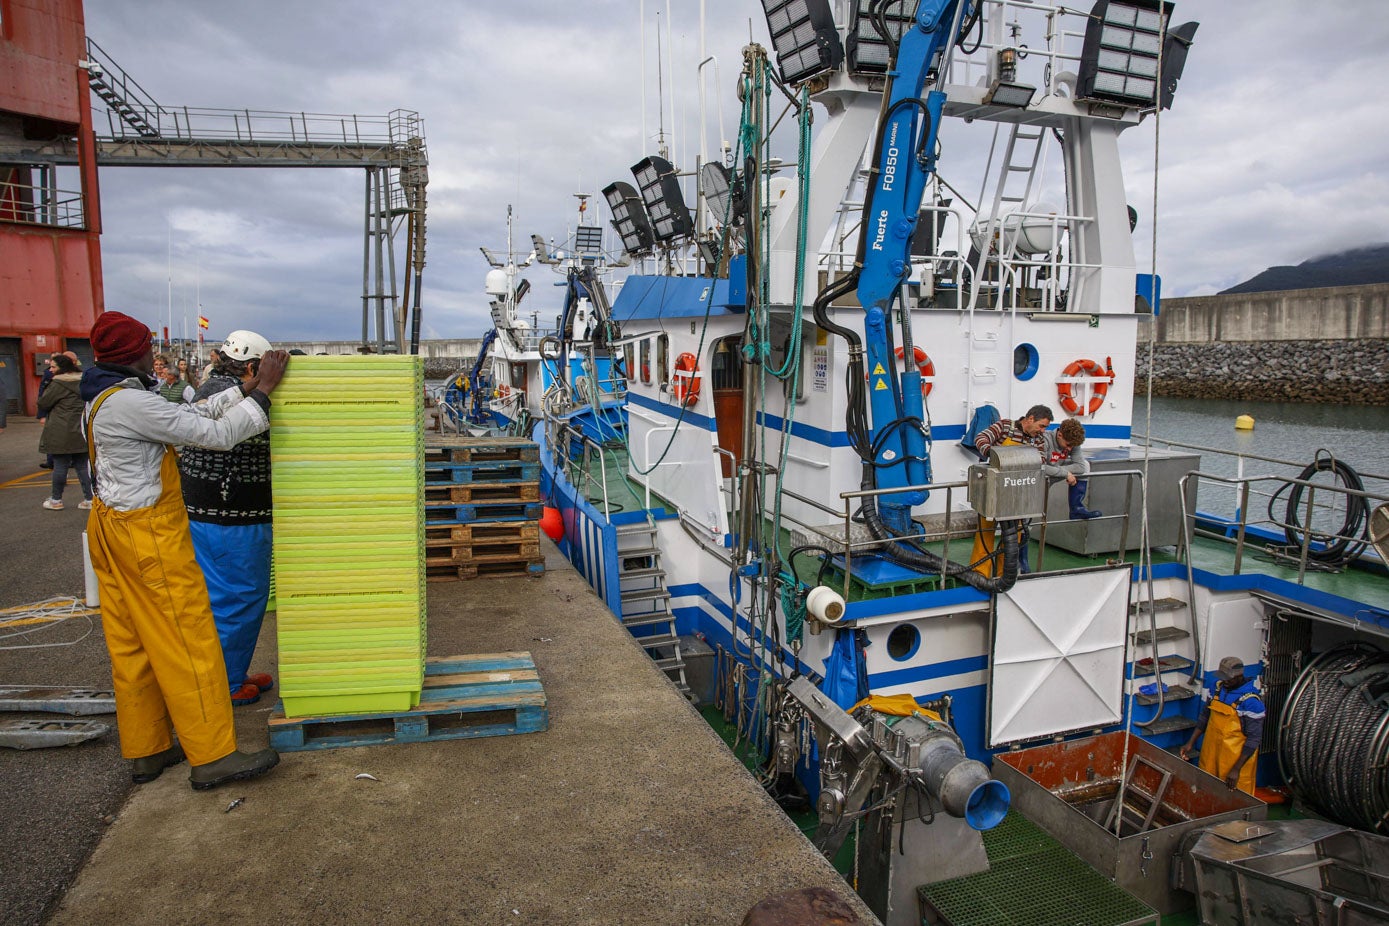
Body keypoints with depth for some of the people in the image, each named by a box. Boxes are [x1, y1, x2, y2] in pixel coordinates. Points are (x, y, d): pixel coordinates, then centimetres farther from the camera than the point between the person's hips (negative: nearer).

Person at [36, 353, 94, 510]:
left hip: (62, 432, -6)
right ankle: (89, 499, 8)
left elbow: (43, 403, -8)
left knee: (60, 464, 3)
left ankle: (56, 500, 13)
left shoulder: (59, 383, -12)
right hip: (81, 431, 7)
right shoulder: (82, 381, 10)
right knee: (82, 465, 9)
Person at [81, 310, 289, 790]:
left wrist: (244, 390, 5)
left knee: (132, 644, 15)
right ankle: (212, 757, 3)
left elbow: (190, 414, 8)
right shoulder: (131, 403, -21)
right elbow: (216, 434, -22)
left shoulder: (105, 398, 10)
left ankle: (146, 749, 26)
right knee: (187, 640, -4)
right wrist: (263, 391, -15)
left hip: (112, 529, 10)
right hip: (147, 534, -10)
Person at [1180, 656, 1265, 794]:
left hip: (1236, 756, -6)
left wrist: (1236, 769, -19)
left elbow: (1254, 738, -17)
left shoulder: (1251, 701, -19)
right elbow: (1204, 717, 11)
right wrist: (1191, 743, 6)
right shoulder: (1217, 687, 1)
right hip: (1210, 751, 6)